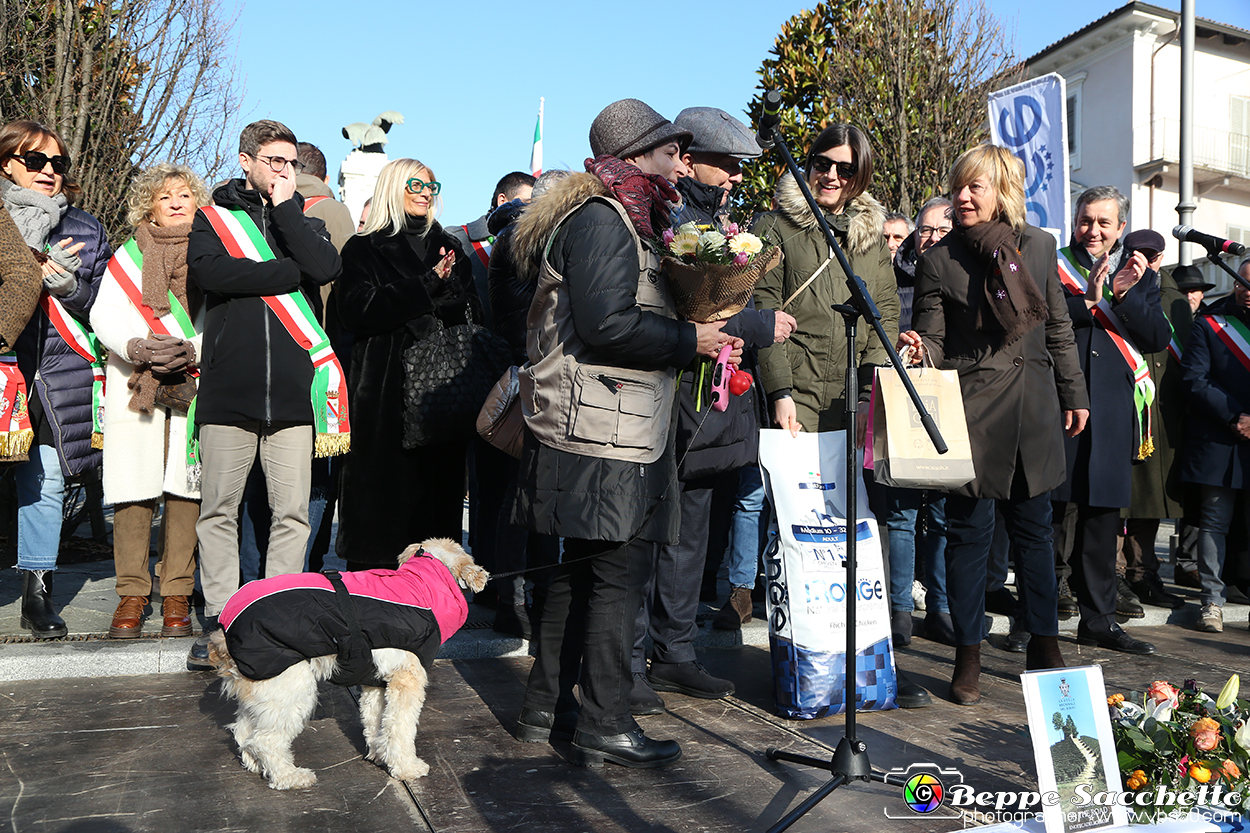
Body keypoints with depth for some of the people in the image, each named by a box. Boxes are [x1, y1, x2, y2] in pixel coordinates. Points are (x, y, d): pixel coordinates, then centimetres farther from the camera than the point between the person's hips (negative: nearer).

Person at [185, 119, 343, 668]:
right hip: (228, 388, -1)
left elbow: (325, 268, -6)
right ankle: (219, 619, 14)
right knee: (219, 510, 4)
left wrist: (284, 205, -1)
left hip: (294, 388, 1)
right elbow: (207, 270, -9)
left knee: (292, 512, 1)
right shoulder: (213, 217, 13)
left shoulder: (304, 220, 17)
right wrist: (290, 272, -7)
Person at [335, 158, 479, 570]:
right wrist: (427, 285, -12)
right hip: (386, 392, -4)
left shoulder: (449, 247, 20)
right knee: (383, 485, -4)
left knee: (440, 485, 3)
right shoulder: (363, 249, 6)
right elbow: (358, 309, -11)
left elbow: (474, 316, 18)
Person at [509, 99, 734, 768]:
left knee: (582, 569, 14)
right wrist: (690, 339, -13)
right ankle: (604, 728, 4)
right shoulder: (602, 219, -11)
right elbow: (605, 324, -21)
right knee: (618, 573, -5)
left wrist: (699, 330, 14)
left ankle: (544, 710, 24)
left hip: (609, 431, 11)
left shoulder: (622, 221, 23)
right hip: (604, 436, -11)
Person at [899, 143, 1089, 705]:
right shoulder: (939, 259, -3)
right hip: (973, 407, -3)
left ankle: (1044, 644, 28)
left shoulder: (1039, 246, 8)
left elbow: (1058, 328, 15)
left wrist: (1073, 394, 15)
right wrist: (917, 350, -25)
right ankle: (968, 657, 12)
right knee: (971, 528, -1)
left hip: (1034, 405, 4)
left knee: (1033, 526, 12)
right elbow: (933, 340, -3)